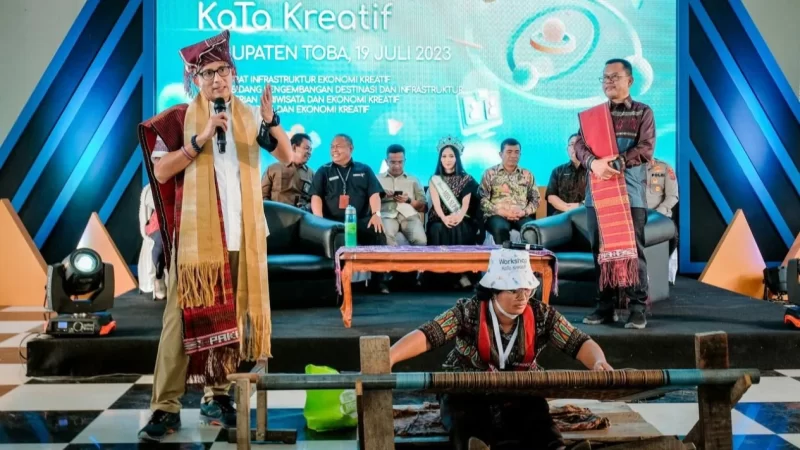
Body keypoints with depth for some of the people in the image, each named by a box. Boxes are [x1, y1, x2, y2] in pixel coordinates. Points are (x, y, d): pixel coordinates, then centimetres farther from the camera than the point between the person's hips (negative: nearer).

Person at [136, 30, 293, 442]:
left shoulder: (248, 116, 9)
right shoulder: (180, 118, 2)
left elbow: (287, 157, 3)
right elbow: (160, 171, -6)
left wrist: (271, 120, -13)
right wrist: (200, 140, -14)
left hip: (243, 234, 3)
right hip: (195, 233, -3)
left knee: (230, 318, 7)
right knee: (184, 317, -5)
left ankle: (217, 394, 18)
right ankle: (166, 407, -1)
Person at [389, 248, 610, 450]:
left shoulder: (541, 315, -7)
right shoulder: (469, 312, -14)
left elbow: (580, 343, -8)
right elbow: (427, 335, -25)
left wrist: (598, 362, -32)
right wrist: (387, 358, -41)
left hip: (520, 398, 2)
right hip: (467, 395, -2)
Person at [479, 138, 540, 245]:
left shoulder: (527, 175, 17)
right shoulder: (490, 173, 8)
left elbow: (535, 199, 14)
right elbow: (482, 199, 0)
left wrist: (524, 212, -6)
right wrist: (500, 211, -12)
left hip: (522, 216, 2)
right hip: (497, 215, -2)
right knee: (501, 228, -37)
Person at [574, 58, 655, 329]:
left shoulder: (642, 113, 6)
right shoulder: (591, 115, 15)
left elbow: (646, 149, -5)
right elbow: (580, 145, 3)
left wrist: (615, 163, -18)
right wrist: (593, 163, -19)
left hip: (630, 192, -3)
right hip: (597, 192, 3)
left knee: (632, 251, -4)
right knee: (601, 251, 6)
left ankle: (638, 309, -1)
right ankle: (605, 307, 12)